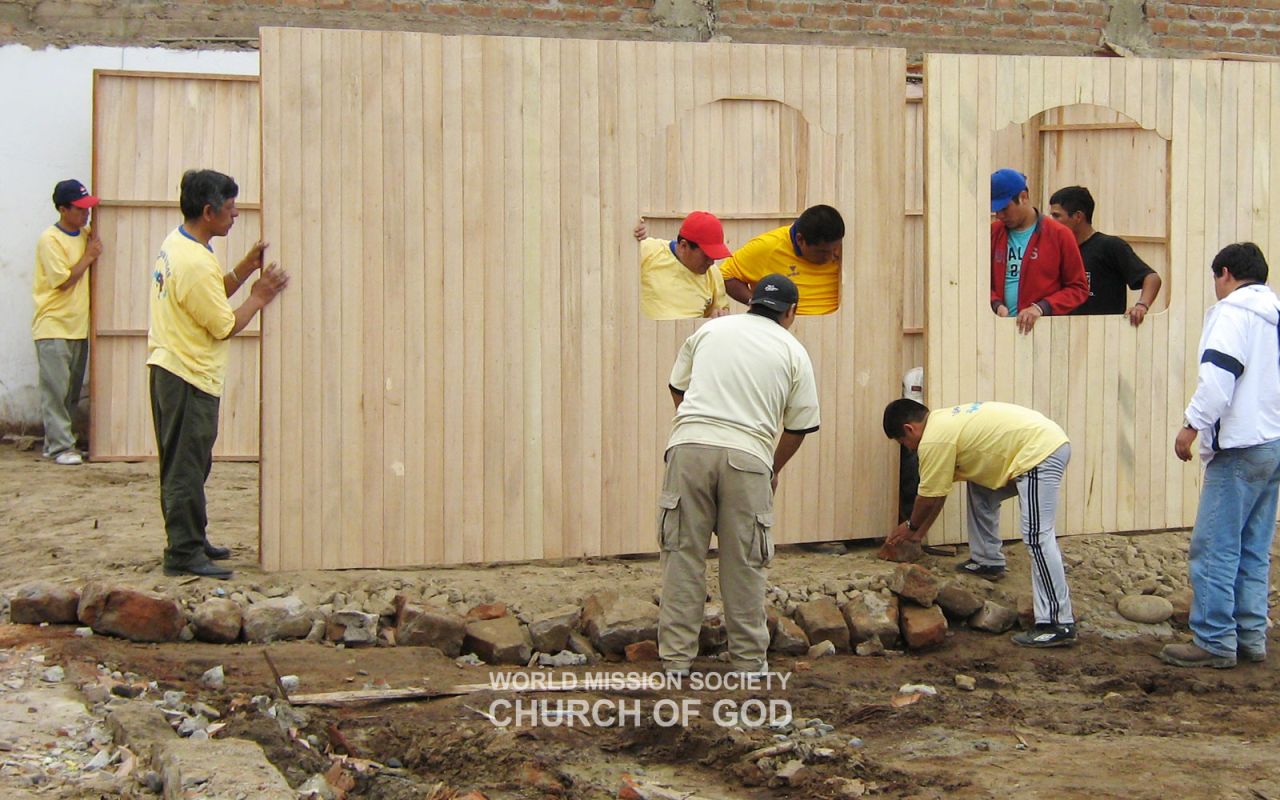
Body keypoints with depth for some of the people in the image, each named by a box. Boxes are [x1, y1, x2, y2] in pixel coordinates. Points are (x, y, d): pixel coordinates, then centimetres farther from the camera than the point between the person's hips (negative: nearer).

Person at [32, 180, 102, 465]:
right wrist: (89, 256, -9)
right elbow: (63, 280, -15)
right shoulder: (49, 240, -12)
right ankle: (60, 447, -6)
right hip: (54, 326, -7)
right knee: (56, 389, -7)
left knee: (73, 390, 9)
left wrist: (94, 252, 4)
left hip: (78, 326, 7)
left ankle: (56, 442, 16)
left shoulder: (85, 235, 10)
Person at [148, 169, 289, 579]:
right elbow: (225, 327, -17)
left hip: (168, 368, 10)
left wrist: (245, 268, 7)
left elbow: (212, 295, 18)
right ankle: (184, 553, -1)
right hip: (190, 376, -10)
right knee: (187, 468, -5)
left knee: (184, 464, 18)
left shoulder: (175, 245, 9)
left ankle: (190, 540, 28)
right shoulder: (196, 263, -22)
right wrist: (259, 298, -5)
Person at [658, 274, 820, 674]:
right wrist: (774, 469, 32)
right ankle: (748, 659, 13)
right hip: (748, 456, -1)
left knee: (683, 555, 7)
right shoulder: (793, 352, 13)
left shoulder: (710, 330, 17)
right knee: (744, 563, 7)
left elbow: (677, 387, 24)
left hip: (689, 447, 1)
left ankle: (676, 657, 8)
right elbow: (799, 426, 15)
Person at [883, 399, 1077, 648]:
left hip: (1041, 452, -11)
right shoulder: (942, 423, 19)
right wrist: (920, 532, 31)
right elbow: (937, 492, 27)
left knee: (1037, 535, -16)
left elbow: (929, 497, -2)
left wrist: (911, 528, 17)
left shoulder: (934, 440, -12)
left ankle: (1058, 625, -20)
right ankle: (988, 561, 31)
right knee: (980, 489, 25)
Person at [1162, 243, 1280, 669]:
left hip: (1240, 446, -9)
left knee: (1215, 548, -6)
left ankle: (1214, 641, -6)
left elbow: (1218, 376, -21)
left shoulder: (1232, 312, -9)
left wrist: (1192, 425, -16)